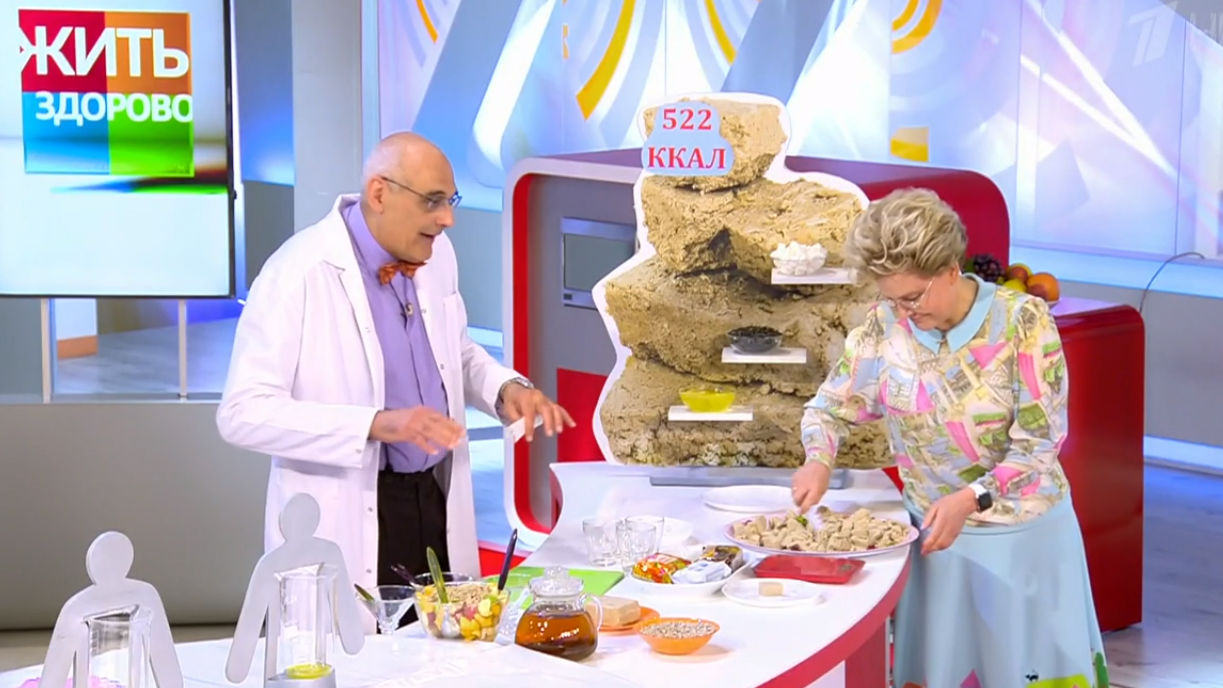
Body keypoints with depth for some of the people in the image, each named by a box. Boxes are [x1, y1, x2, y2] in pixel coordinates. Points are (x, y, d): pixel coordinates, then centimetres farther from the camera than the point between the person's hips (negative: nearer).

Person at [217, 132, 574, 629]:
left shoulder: (436, 255, 5)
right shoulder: (298, 274, -16)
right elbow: (243, 413, -21)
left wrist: (506, 388, 0)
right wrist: (378, 424, -30)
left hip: (438, 506, 6)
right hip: (346, 529, -6)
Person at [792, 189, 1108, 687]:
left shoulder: (1022, 320, -17)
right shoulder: (885, 325, -9)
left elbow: (1039, 442, -17)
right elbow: (829, 406, 3)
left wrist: (970, 499, -28)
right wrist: (819, 460, -18)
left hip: (1025, 533, -2)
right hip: (937, 530, 2)